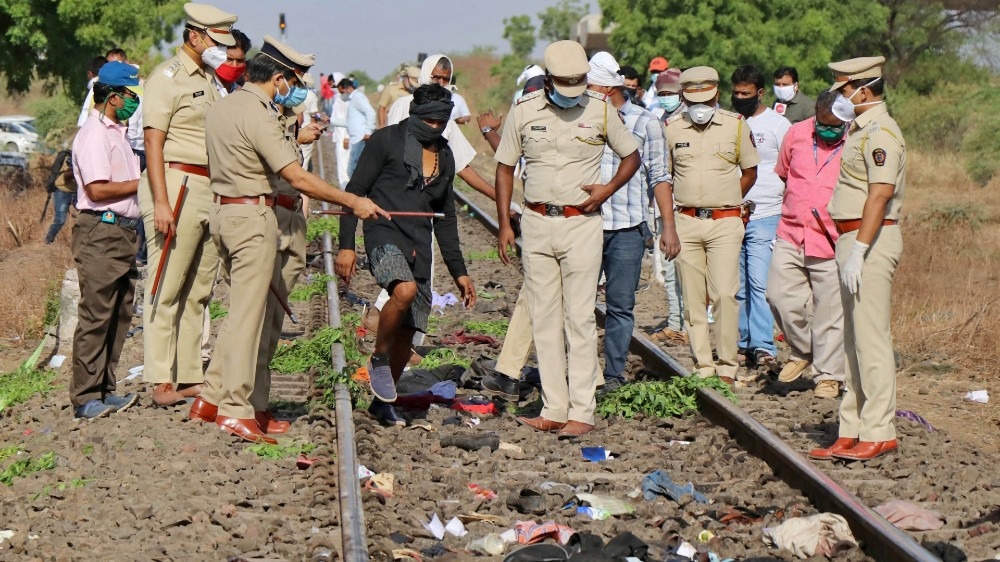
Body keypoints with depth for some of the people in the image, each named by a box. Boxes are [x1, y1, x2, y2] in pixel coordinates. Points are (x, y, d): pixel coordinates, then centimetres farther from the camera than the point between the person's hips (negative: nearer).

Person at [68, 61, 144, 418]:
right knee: (96, 315, -8)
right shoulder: (94, 134, -11)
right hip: (100, 232, -10)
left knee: (119, 314, 11)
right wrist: (142, 183, -11)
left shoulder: (115, 132, 20)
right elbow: (98, 189, -19)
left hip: (121, 233, 10)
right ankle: (85, 398, -5)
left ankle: (104, 390, 18)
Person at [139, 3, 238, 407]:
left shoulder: (209, 79, 19)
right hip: (177, 185, -8)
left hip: (211, 191, 8)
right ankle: (161, 383, -3)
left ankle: (190, 377, 14)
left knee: (199, 291, 9)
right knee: (167, 290, -5)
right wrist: (161, 202, -19)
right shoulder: (168, 76, -5)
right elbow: (153, 141, -12)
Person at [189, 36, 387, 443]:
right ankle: (236, 411, -4)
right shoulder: (258, 115, -17)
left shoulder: (221, 108, 12)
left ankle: (212, 397, 15)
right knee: (248, 314, -6)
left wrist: (289, 136, 27)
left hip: (223, 210, 9)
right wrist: (354, 202, -15)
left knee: (244, 311, 15)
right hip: (252, 216, -9)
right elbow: (298, 178, -20)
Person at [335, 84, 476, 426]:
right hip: (384, 234, -6)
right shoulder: (388, 140, 0)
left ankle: (382, 402, 23)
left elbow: (445, 218, 23)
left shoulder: (445, 156, 17)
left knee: (407, 333, 3)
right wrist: (346, 245, -10)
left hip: (419, 245, 6)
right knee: (405, 290, -35)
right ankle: (379, 360, -10)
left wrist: (458, 271, 20)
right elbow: (355, 191, -2)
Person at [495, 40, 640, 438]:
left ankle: (582, 412, -4)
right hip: (536, 223, 3)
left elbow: (632, 155, 11)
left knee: (580, 319, -6)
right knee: (543, 320, 4)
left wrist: (608, 189, -6)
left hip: (582, 223, -2)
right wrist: (504, 224, 5)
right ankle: (554, 409, 10)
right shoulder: (525, 111, 3)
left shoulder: (601, 110, 0)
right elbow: (505, 167, 10)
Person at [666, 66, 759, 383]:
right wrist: (669, 220, 8)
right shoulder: (671, 128, 6)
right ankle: (702, 366, 10)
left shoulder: (736, 125, 3)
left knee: (725, 294, -9)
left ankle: (727, 366, -1)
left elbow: (750, 171, 13)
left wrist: (726, 202, 8)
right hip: (686, 222, 2)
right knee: (692, 298, 3)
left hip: (725, 223, -2)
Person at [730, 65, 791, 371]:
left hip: (765, 216, -5)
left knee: (759, 283, -14)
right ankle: (744, 343, 16)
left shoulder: (778, 124, 1)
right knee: (737, 286, 8)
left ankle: (763, 346, -13)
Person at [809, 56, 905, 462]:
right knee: (855, 338, 11)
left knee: (871, 337, -9)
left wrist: (858, 251, -26)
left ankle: (879, 433, -6)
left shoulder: (880, 132, -14)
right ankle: (853, 431, 16)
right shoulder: (861, 130, 19)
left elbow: (880, 195, -23)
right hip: (854, 240, 11)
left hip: (871, 240, -11)